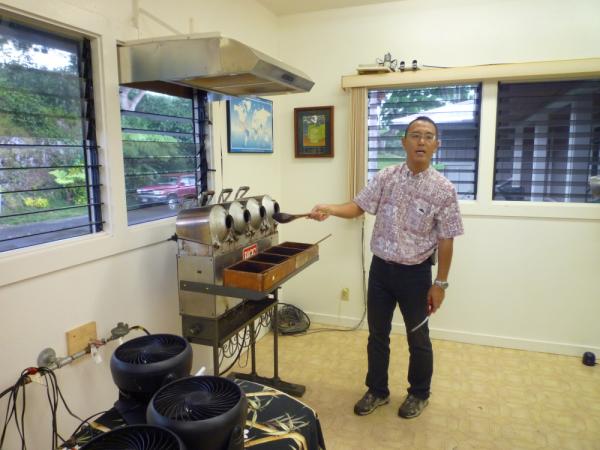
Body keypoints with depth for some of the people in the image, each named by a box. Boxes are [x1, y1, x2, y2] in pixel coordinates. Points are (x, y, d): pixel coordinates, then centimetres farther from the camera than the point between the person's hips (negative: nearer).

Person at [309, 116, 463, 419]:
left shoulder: (443, 189, -10)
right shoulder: (385, 177, -2)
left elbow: (446, 240, -7)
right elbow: (359, 206, -1)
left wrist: (440, 283, -7)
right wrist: (329, 209, -21)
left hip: (416, 273, -3)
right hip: (381, 268, 3)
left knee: (418, 339, 13)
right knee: (377, 334, 15)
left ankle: (419, 394, 36)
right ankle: (377, 391, 34)